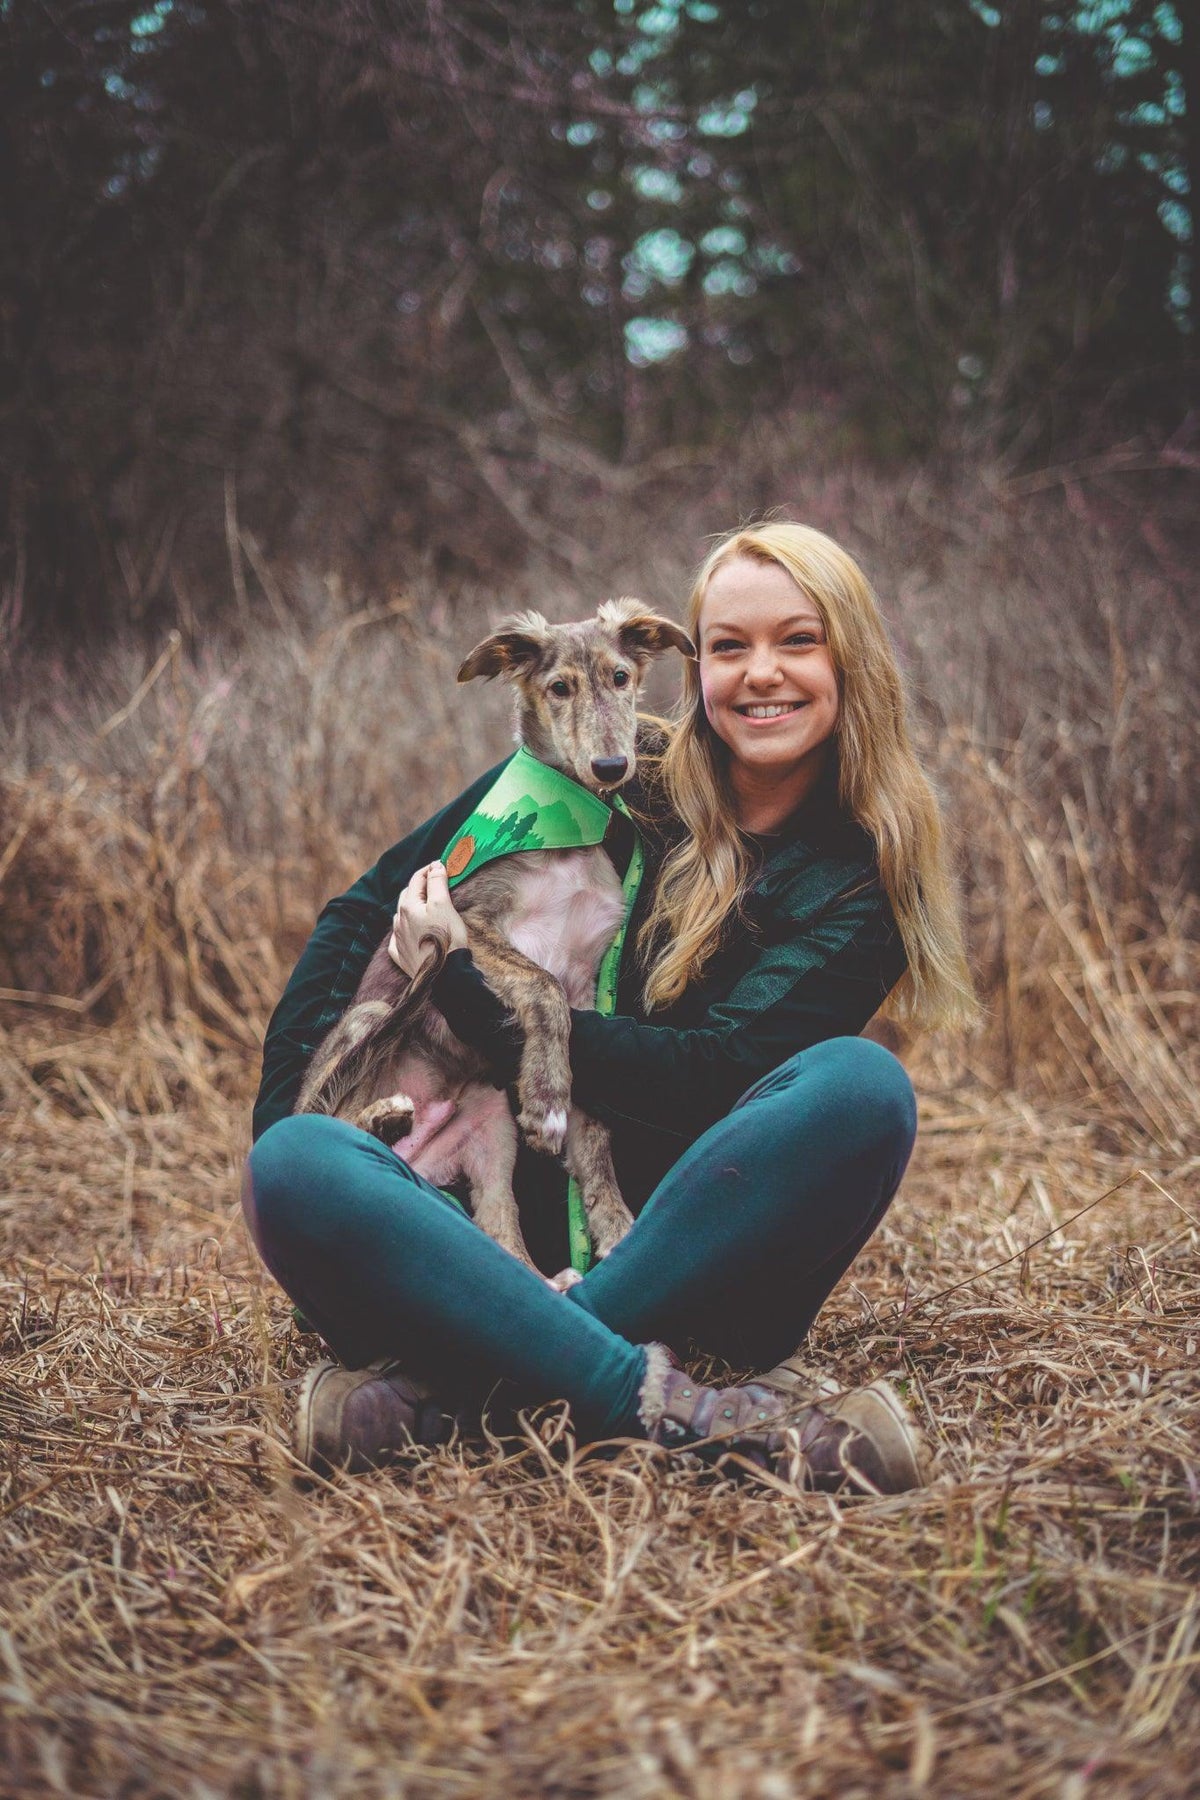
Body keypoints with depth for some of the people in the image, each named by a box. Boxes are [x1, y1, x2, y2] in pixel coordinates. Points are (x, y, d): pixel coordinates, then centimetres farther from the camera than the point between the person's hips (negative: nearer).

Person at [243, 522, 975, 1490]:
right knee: (295, 1167, -27)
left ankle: (453, 1380, -33)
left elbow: (712, 1075, -13)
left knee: (860, 1084, -30)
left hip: (689, 1251, -1)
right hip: (512, 1242, 1)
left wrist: (466, 984, -12)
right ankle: (668, 1406, -38)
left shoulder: (860, 883, 1)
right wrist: (289, 1113, -6)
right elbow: (367, 908, 8)